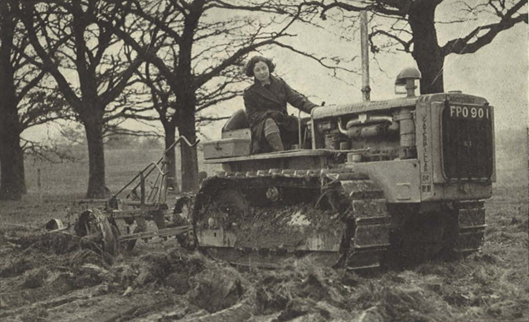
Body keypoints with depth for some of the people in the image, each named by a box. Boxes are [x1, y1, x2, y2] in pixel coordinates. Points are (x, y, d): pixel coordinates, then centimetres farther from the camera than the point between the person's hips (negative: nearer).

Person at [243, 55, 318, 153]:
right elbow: (252, 116, -3)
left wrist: (315, 109, -14)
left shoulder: (279, 84, 13)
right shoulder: (250, 93, 4)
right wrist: (270, 114, -21)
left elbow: (296, 99, 3)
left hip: (283, 124, 4)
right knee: (270, 123, -39)